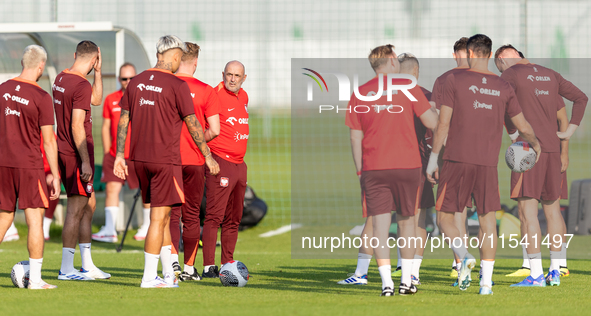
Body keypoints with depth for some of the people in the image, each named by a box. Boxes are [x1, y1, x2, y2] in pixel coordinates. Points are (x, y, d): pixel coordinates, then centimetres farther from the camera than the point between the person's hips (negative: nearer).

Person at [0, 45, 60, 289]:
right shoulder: (41, 97, -11)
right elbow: (49, 141, -10)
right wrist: (56, 177, -4)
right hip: (29, 165, -5)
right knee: (35, 220, -1)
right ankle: (34, 278, -3)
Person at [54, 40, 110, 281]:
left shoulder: (60, 79, 11)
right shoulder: (81, 86, -18)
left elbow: (96, 99, 22)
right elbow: (77, 127, -22)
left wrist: (98, 71, 15)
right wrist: (85, 161, -20)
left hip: (64, 152, 10)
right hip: (77, 154, -10)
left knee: (89, 204, 16)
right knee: (76, 210, -3)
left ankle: (88, 265, 18)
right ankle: (66, 269, 1)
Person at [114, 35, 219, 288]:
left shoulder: (137, 82, 7)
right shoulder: (177, 86, -10)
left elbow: (123, 120, 9)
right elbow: (193, 125, -6)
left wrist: (119, 155, 14)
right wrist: (207, 156, 4)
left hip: (140, 158, 6)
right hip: (165, 160, -6)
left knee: (160, 216, 15)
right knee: (159, 218, -2)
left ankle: (169, 274, 19)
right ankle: (149, 277, -1)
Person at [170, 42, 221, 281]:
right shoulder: (205, 91, -5)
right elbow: (214, 130, -9)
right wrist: (198, 142, 8)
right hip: (194, 161, 0)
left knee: (171, 213, 4)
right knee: (191, 215, 10)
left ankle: (173, 260, -15)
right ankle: (189, 268, 14)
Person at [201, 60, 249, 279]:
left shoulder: (243, 97, 14)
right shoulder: (216, 95, -12)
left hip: (239, 163, 9)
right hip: (220, 162, -9)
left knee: (234, 218, 12)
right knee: (215, 215, -11)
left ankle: (227, 265, 18)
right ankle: (208, 267, -13)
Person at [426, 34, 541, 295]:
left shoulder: (455, 81, -3)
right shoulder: (503, 88, 6)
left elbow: (443, 124, -6)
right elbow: (523, 128, 12)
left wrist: (433, 159, 0)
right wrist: (535, 143, 34)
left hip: (457, 161, -2)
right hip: (488, 164, 2)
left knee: (444, 218, 7)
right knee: (487, 219, 7)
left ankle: (464, 256, -19)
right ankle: (486, 280, 2)